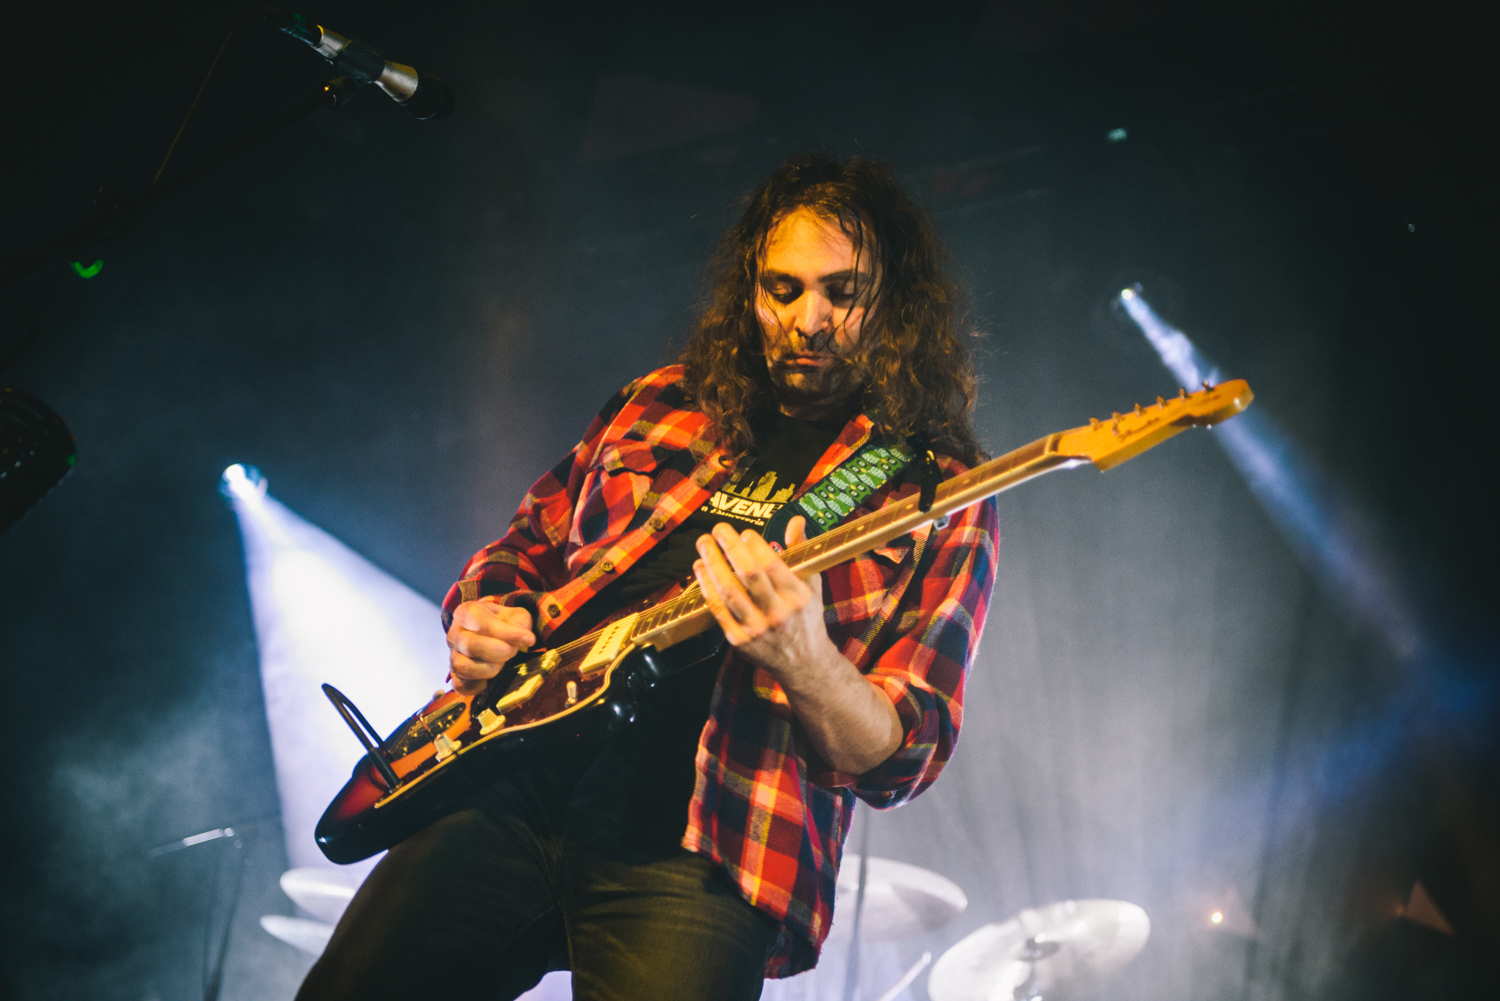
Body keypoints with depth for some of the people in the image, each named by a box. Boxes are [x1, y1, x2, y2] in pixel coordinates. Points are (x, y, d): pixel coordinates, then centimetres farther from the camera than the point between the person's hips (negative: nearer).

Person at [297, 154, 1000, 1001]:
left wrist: (807, 663, -28)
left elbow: (902, 758, -7)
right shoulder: (659, 406, 15)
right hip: (515, 790, 4)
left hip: (693, 861, -4)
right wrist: (485, 618, 2)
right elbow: (523, 550, 26)